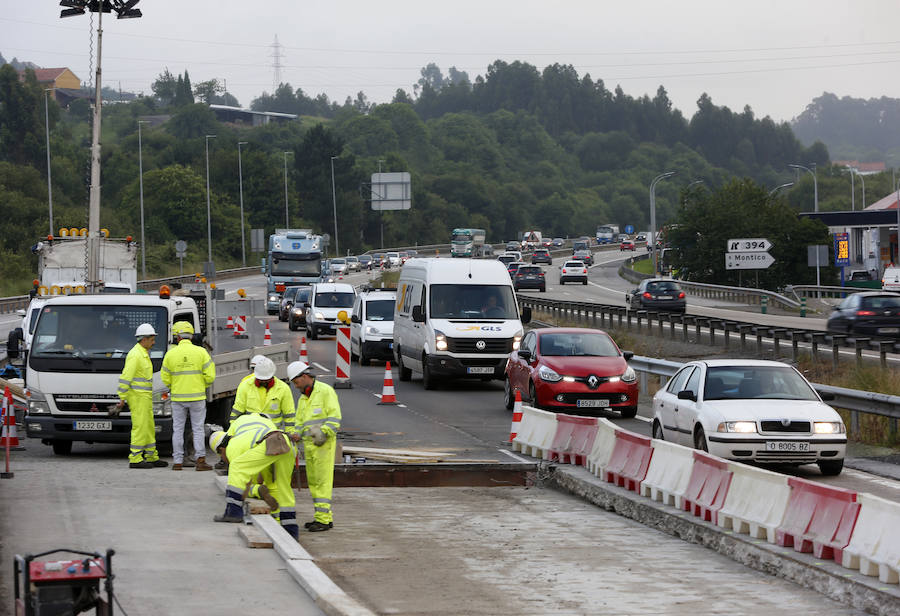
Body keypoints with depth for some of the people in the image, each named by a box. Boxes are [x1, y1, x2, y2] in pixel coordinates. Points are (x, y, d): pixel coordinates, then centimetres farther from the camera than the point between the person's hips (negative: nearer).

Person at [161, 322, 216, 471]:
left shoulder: (171, 354, -2)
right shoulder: (201, 352, -5)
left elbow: (165, 379, 1)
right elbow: (210, 376, -6)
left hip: (178, 397, 1)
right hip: (197, 397, -1)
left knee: (178, 430, 8)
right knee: (198, 429, 4)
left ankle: (178, 461, 8)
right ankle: (200, 461, -2)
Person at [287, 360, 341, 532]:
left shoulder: (325, 391, -6)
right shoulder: (303, 399, 19)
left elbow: (335, 416, -13)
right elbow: (300, 423, 19)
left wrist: (324, 432, -23)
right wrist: (296, 435, -2)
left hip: (324, 444, -8)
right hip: (309, 445, 8)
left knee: (322, 481, -10)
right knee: (313, 482, 8)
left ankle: (324, 519, -10)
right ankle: (322, 517, 13)